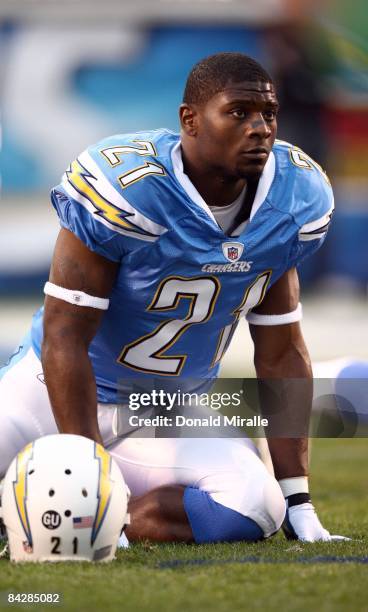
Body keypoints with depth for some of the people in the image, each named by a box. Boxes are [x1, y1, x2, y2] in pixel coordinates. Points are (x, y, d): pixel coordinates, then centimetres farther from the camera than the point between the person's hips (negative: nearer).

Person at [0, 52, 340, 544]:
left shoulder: (295, 201, -9)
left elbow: (281, 355, -1)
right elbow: (64, 338, -24)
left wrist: (299, 502, -5)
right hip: (59, 393, -5)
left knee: (255, 507, -23)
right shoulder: (126, 188, -27)